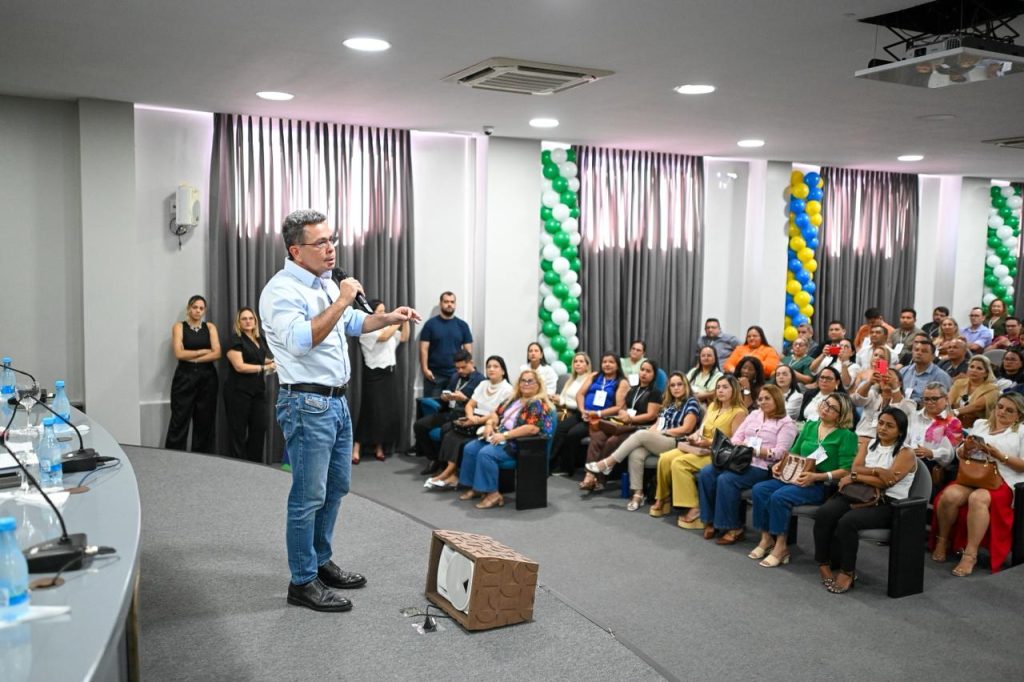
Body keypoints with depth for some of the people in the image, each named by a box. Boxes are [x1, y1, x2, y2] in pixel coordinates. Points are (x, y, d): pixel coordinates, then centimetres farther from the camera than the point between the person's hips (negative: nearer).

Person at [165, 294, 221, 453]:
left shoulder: (210, 327, 9)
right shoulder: (179, 327, 3)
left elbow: (217, 353, -3)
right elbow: (179, 354, -10)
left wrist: (192, 357, -10)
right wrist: (204, 351, -6)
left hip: (207, 377, 2)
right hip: (185, 376, -2)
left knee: (205, 422, 4)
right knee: (179, 421, -4)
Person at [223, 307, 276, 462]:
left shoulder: (260, 341, 16)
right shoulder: (235, 340, -5)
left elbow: (268, 361, 24)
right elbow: (239, 366, -15)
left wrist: (271, 363, -1)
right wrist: (264, 367, -10)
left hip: (258, 391, 6)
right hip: (239, 392, -6)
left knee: (260, 428, 2)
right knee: (239, 432, 1)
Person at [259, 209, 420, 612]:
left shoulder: (326, 284, 14)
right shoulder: (282, 290, -15)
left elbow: (353, 323, 29)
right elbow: (300, 341, -30)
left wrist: (388, 318, 13)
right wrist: (340, 302, -24)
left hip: (337, 401, 10)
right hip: (308, 405, -10)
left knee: (336, 486, 17)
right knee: (309, 496, -3)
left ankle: (320, 562, 31)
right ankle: (303, 582, 9)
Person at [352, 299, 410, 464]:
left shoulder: (389, 328, 14)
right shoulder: (366, 330, -9)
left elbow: (404, 338, 14)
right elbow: (383, 337, -24)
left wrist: (405, 321, 2)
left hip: (389, 374, 7)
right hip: (375, 376, -7)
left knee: (389, 412, 6)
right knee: (372, 413, -7)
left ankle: (379, 448, 16)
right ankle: (356, 449, -1)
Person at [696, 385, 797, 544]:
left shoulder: (786, 423, 0)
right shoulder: (754, 414, 20)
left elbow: (779, 453, -11)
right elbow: (736, 437, 17)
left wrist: (754, 450, -18)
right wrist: (740, 446, -6)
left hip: (762, 467, -7)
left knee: (726, 479, -30)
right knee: (706, 473, -18)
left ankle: (734, 528, -16)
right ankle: (710, 520, -9)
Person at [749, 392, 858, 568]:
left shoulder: (846, 436, -4)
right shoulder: (809, 426, 15)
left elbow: (846, 470, -12)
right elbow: (794, 452, 21)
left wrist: (816, 477, -22)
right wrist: (780, 464, 0)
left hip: (822, 485, -6)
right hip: (796, 477, 6)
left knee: (779, 497, -29)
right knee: (760, 489, -17)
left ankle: (781, 546, -15)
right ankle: (767, 539, -8)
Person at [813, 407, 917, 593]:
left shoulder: (906, 454, -1)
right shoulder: (868, 445, 16)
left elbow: (887, 482, -14)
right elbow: (855, 468, 0)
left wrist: (855, 477, -10)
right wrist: (877, 471, -17)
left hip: (887, 504, -5)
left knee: (847, 521, -33)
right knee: (823, 513, -25)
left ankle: (848, 572, -13)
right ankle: (824, 564, -12)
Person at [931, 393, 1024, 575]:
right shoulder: (980, 424, 23)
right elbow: (960, 455, 21)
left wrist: (999, 456, -12)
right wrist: (966, 447, -2)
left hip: (1002, 482, -3)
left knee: (977, 498, -37)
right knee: (949, 495, -30)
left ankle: (970, 554, -31)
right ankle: (942, 540, -9)